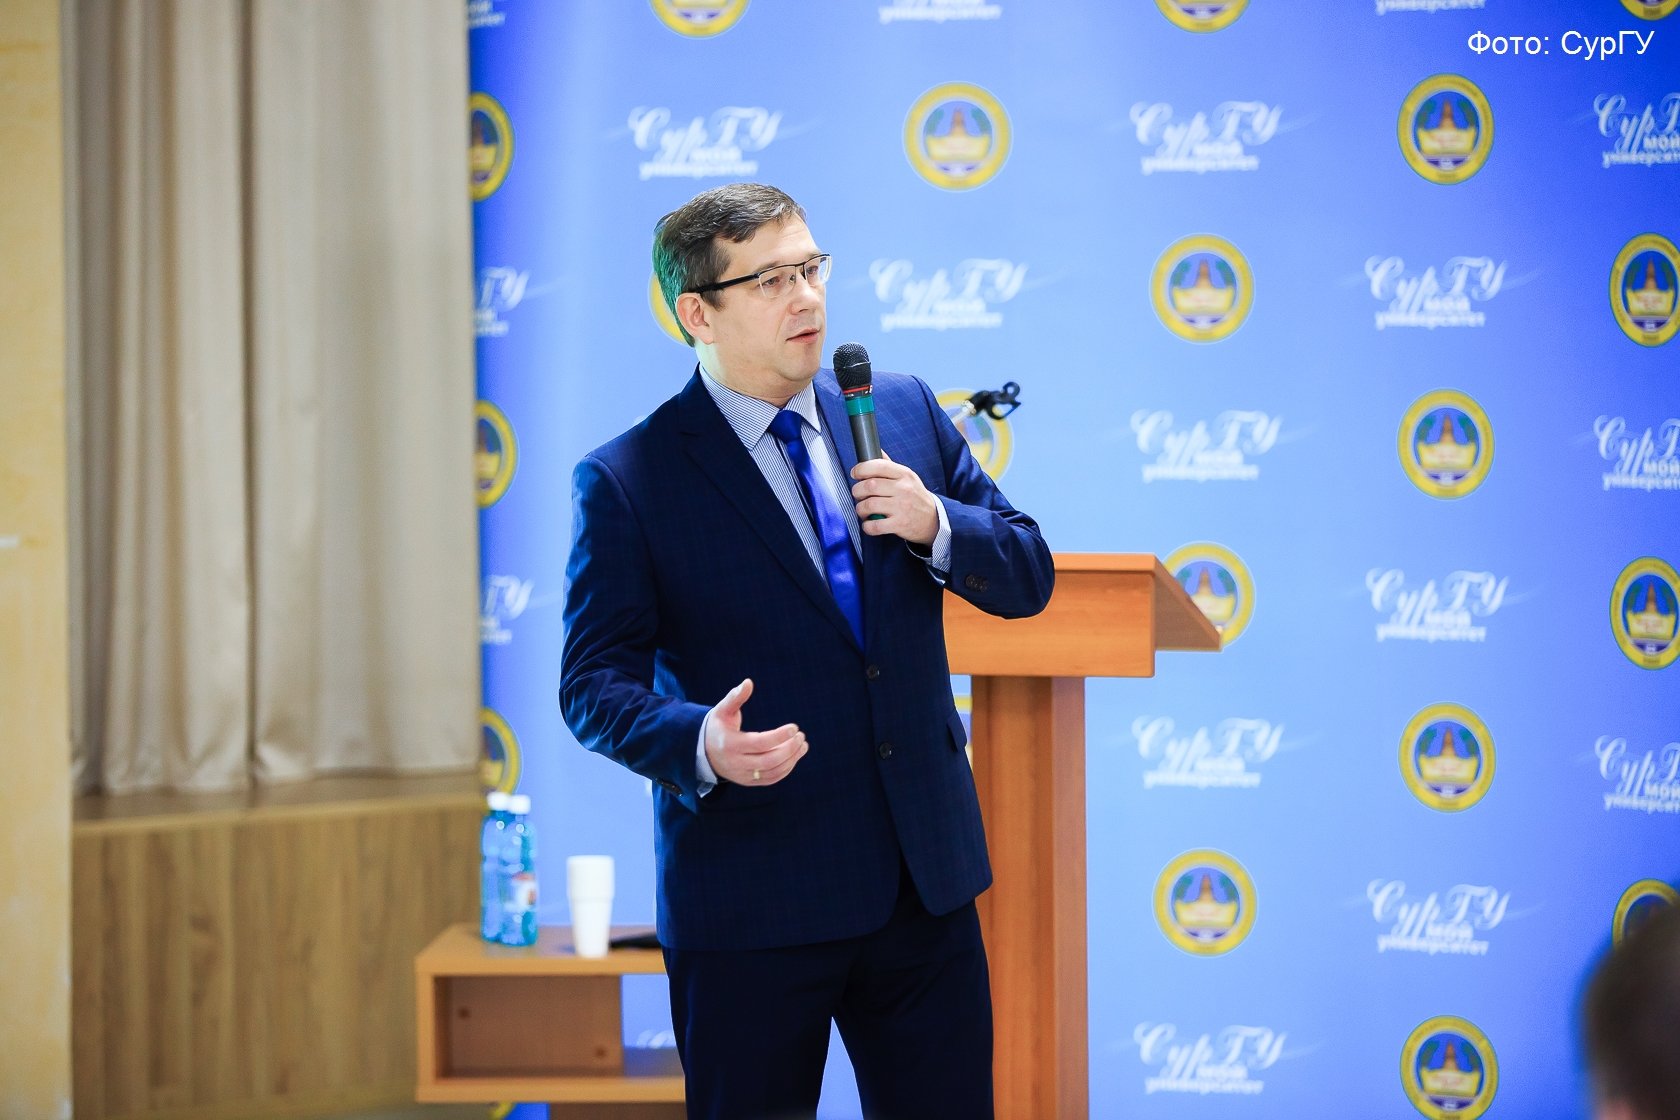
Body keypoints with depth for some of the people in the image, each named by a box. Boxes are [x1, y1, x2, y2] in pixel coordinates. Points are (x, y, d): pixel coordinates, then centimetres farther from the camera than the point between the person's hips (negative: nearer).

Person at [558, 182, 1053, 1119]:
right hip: (751, 898, -4)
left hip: (924, 884, 4)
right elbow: (595, 682, -6)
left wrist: (935, 522, -11)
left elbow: (1028, 578, 9)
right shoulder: (628, 482, -5)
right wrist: (698, 744, -27)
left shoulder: (906, 411, 7)